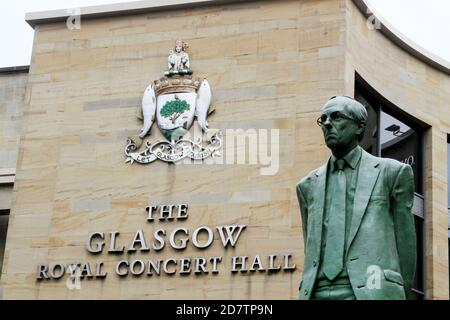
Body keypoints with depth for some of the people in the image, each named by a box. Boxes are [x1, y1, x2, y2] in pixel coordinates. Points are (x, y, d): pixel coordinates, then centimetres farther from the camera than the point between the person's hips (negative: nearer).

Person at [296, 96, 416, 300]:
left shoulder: (392, 172, 8)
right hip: (317, 293, 3)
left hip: (370, 293, -3)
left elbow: (405, 244, 10)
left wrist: (399, 294, 11)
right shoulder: (308, 185, 18)